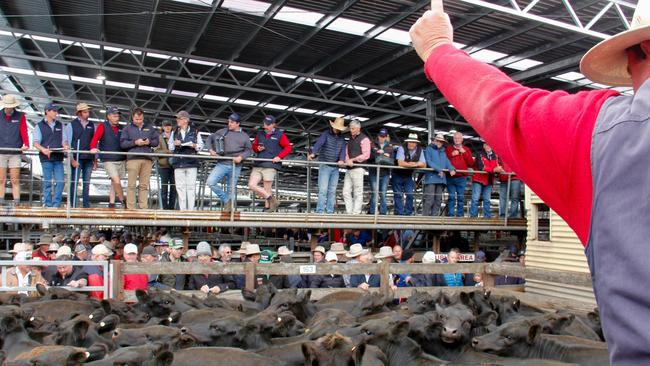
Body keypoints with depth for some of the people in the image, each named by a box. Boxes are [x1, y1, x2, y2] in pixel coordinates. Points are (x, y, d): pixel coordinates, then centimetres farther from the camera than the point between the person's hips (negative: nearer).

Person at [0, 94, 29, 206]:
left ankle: (16, 203, -1)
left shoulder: (20, 116, 7)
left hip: (15, 153, -1)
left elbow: (24, 131, -2)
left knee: (15, 180, -2)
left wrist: (26, 144, -19)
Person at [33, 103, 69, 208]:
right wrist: (43, 149, -23)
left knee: (61, 181, -4)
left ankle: (56, 204, 3)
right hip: (46, 158, -3)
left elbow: (64, 140, 12)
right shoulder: (39, 126, 6)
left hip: (58, 157, 3)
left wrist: (66, 146, -12)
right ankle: (47, 204, 6)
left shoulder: (60, 125, 16)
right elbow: (36, 142, -2)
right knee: (47, 182, -2)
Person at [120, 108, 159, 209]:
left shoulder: (150, 127, 19)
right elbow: (122, 143, 3)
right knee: (131, 185, -5)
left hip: (147, 159, 2)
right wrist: (135, 142, -9)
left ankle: (144, 207, 5)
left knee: (144, 185, 3)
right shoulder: (128, 128, 12)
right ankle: (130, 208, -4)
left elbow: (156, 141, 17)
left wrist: (149, 142, -3)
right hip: (133, 158, -2)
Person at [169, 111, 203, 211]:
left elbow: (201, 145, 10)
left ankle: (191, 209, -4)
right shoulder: (174, 132, 17)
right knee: (180, 187, 0)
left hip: (191, 162, -3)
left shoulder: (194, 132, 8)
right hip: (178, 163, 3)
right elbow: (170, 147, 18)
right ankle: (182, 209, 5)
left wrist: (194, 146, -10)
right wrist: (174, 144, -3)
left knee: (191, 186, -6)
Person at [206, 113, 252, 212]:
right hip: (222, 164, 1)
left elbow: (249, 150, 7)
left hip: (235, 166, -1)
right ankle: (226, 199, -2)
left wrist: (241, 157, -12)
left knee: (231, 189, 4)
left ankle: (229, 206, 16)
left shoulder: (244, 136, 9)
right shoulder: (223, 132, 9)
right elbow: (210, 138, 18)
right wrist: (211, 150, 1)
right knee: (210, 182, -17)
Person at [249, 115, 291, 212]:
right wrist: (257, 148, 0)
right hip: (258, 165, 5)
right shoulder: (259, 134, 16)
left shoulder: (280, 135, 3)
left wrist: (279, 157, -12)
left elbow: (288, 147, 1)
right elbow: (254, 146, 24)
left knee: (267, 190, -4)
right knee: (251, 185, -5)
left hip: (270, 166, -5)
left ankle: (267, 208, 8)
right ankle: (272, 200, 5)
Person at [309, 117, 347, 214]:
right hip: (324, 166, -5)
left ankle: (330, 211, 11)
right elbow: (319, 143, -19)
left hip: (335, 167, 5)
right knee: (323, 190, -9)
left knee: (332, 191, 6)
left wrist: (341, 159, -22)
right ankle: (319, 211, -7)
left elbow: (343, 149, -2)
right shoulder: (326, 134, -2)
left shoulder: (341, 138, 12)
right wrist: (313, 153, -38)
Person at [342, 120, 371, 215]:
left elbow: (366, 155, -10)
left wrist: (353, 160, -9)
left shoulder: (364, 139, -1)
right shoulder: (350, 139, 21)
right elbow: (346, 153, 17)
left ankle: (356, 212, -4)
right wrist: (347, 160, -5)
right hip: (349, 169, 7)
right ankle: (349, 212, 6)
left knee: (358, 193, -5)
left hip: (358, 168, -7)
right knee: (346, 192, 3)